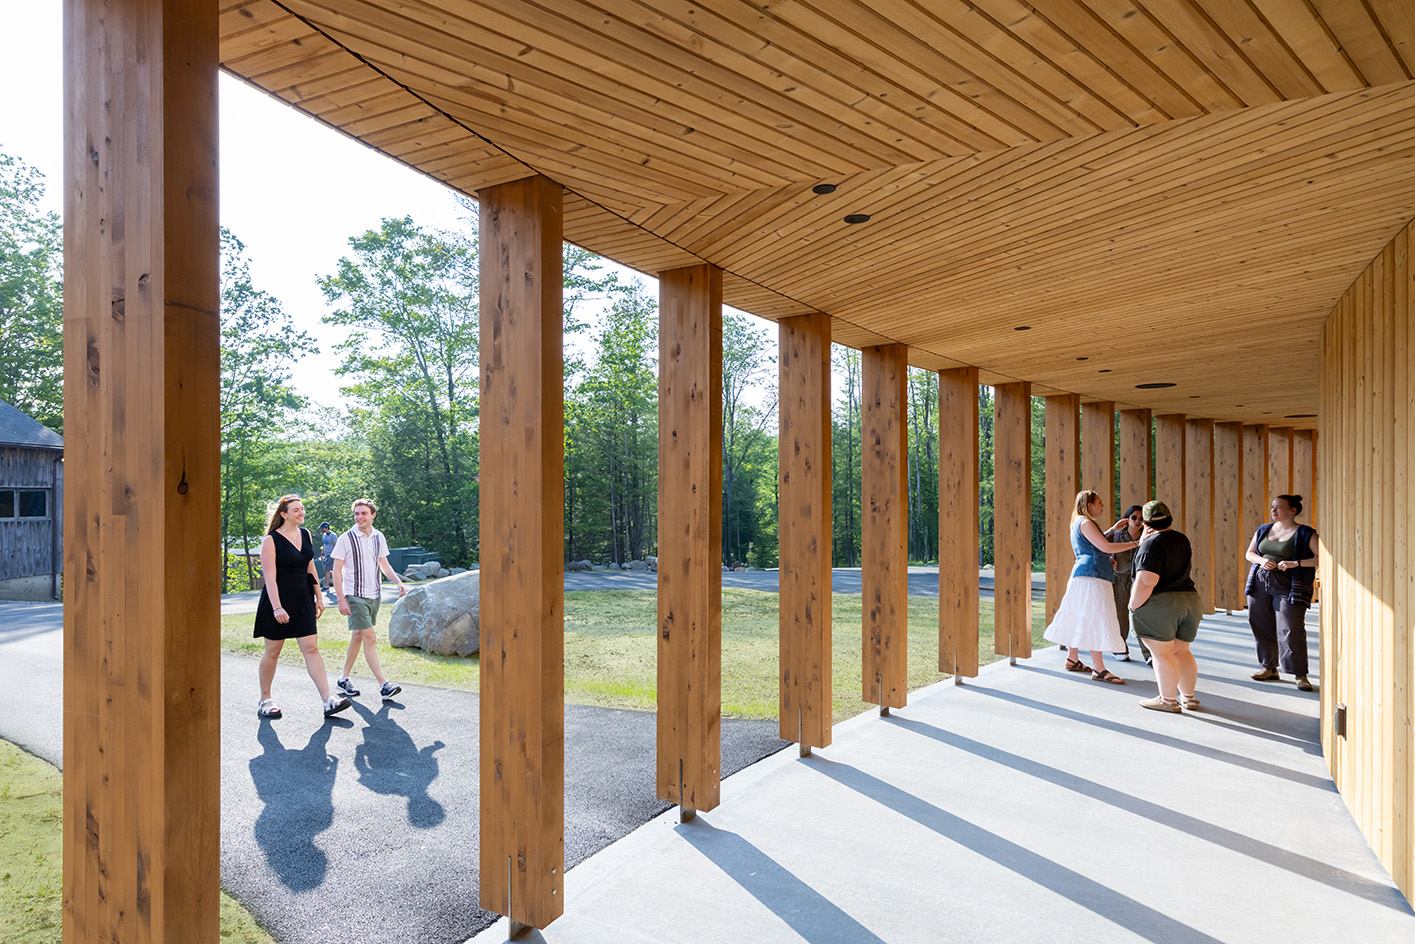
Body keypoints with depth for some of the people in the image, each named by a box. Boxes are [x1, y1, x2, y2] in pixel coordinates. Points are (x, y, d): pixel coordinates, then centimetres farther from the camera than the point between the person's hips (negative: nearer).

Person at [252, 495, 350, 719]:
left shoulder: (305, 535, 8)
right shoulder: (271, 541, -10)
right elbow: (269, 577, -15)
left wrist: (318, 597, 15)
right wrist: (277, 607, -23)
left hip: (303, 600, 5)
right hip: (278, 599, -5)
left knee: (311, 648, -1)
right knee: (273, 651, 7)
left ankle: (327, 700, -7)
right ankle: (264, 700, 26)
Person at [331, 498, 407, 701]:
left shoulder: (379, 537, 6)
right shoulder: (346, 539, -9)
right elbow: (336, 571, -7)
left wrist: (398, 582, 1)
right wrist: (341, 600, -13)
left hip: (374, 594, 6)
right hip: (355, 596, -6)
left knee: (357, 637, 14)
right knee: (370, 639, -11)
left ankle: (344, 679, 27)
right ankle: (383, 685, -11)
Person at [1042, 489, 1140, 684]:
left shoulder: (1079, 523, 21)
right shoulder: (1085, 523, -12)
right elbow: (1106, 547, -20)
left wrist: (1112, 529, 35)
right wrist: (1136, 543, -14)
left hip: (1082, 576, 11)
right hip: (1091, 577, -11)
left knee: (1080, 619, 14)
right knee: (1096, 620, -11)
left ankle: (1072, 659, 21)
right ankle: (1099, 669, -11)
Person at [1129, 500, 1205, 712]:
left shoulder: (1152, 544, -15)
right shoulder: (1182, 540, 10)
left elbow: (1146, 582, -23)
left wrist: (1134, 606, -12)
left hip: (1159, 605, -8)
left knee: (1161, 654, 0)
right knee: (1181, 651, 17)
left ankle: (1168, 700, 6)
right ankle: (1189, 698, 24)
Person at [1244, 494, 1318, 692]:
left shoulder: (1306, 534, -4)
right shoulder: (1263, 530, 12)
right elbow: (1249, 553, 16)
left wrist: (1296, 563, -21)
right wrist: (1261, 560, -5)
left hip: (1289, 587, -5)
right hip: (1261, 582, 5)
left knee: (1291, 630, -9)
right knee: (1261, 627, 7)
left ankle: (1301, 675, 2)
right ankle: (1269, 668, 20)